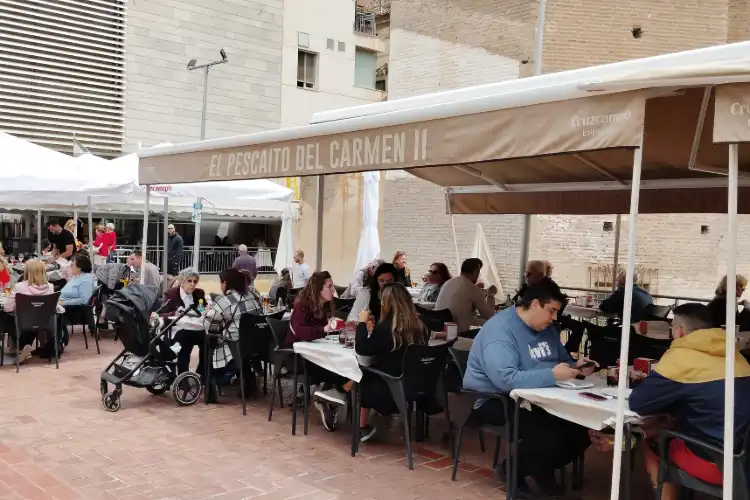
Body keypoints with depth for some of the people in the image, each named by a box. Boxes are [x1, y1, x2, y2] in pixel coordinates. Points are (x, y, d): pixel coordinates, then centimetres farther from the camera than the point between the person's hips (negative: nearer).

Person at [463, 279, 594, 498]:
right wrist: (552, 376, -34)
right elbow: (506, 379, -35)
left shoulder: (547, 328, 7)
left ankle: (541, 470, 13)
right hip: (495, 401, -9)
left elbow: (562, 360, 22)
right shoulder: (500, 330, -23)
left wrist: (576, 367, -2)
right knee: (549, 436, -29)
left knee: (583, 426, -9)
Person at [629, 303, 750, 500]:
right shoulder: (734, 356, 7)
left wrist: (668, 402, 11)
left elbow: (637, 403, -7)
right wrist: (676, 405, 18)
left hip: (716, 463, -6)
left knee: (651, 445, 18)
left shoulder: (680, 357, -13)